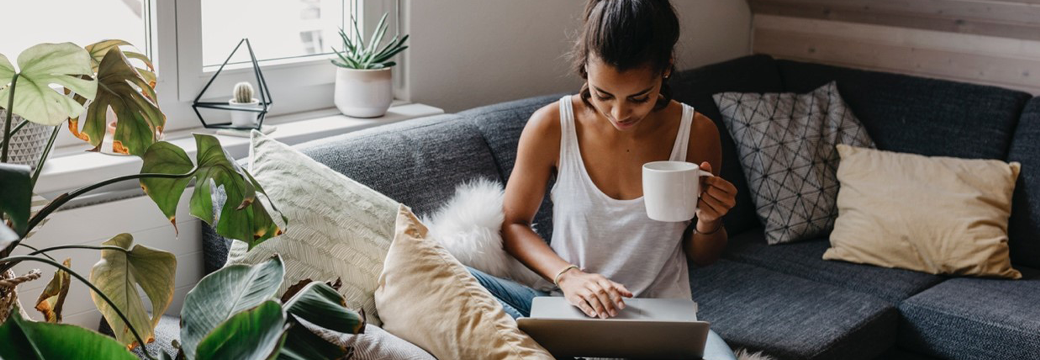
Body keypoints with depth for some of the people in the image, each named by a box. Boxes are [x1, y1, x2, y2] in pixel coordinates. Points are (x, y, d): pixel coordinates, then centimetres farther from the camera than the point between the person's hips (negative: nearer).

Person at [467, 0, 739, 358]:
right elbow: (512, 224, 3)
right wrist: (566, 275, -15)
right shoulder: (549, 126, -8)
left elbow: (702, 257, 10)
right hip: (568, 307, 0)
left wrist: (709, 224, -14)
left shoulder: (698, 133, -5)